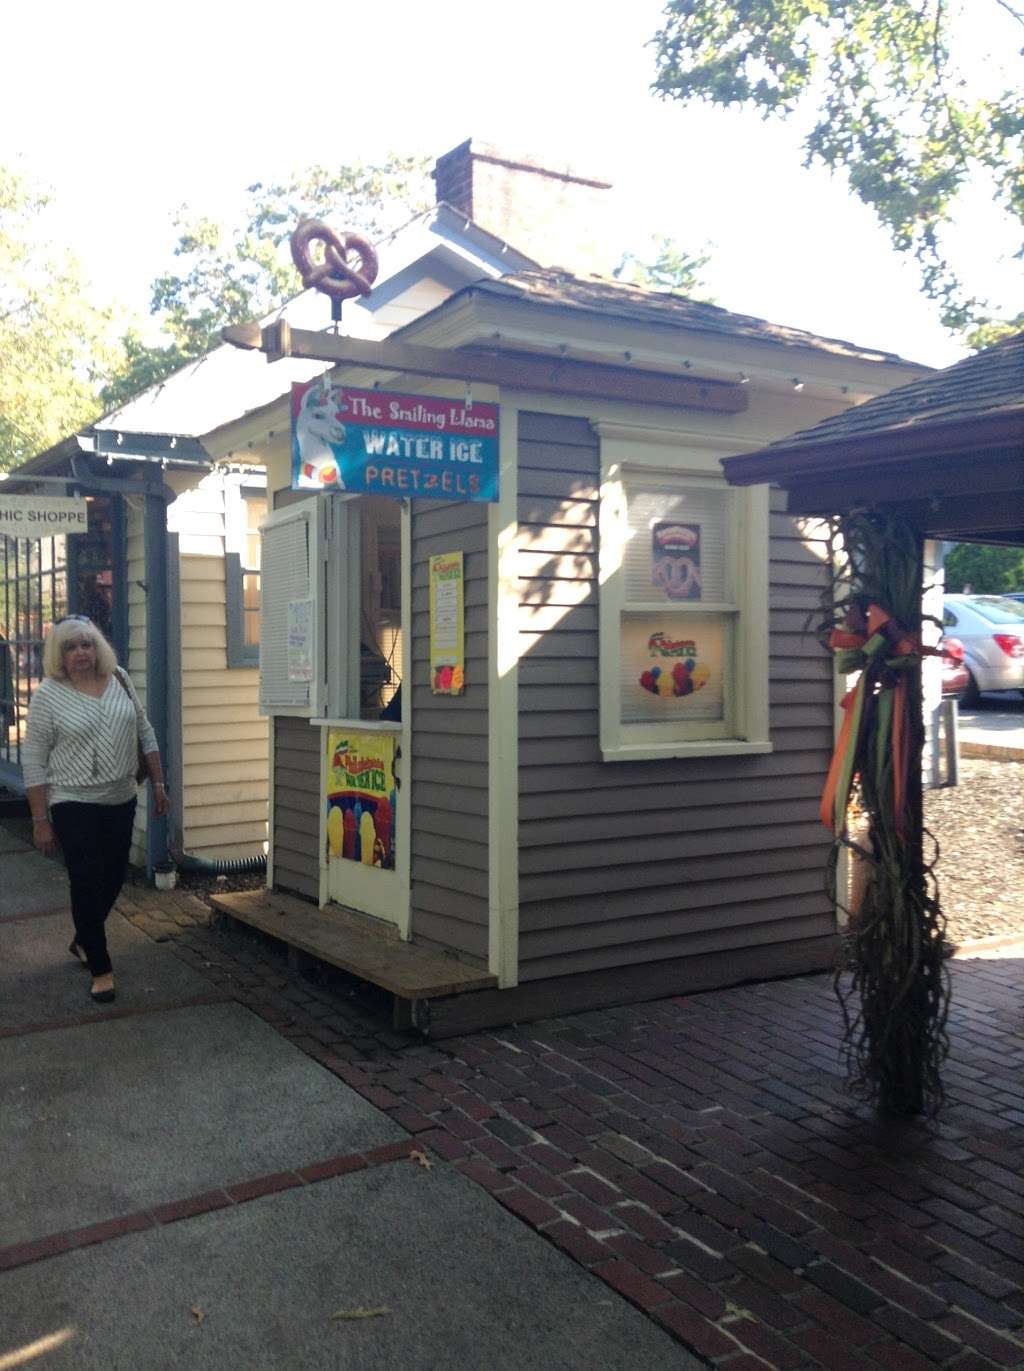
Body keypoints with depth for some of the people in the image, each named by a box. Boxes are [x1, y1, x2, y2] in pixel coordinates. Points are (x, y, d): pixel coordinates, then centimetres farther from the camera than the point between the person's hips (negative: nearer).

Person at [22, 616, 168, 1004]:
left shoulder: (119, 679, 3)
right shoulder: (48, 694, -10)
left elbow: (145, 733, 11)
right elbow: (33, 761, -8)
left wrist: (158, 783, 9)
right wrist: (40, 820, -9)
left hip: (121, 800, 5)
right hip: (74, 805, -5)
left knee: (112, 879, 14)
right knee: (87, 884, -4)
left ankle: (82, 941, 38)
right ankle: (100, 968, 9)